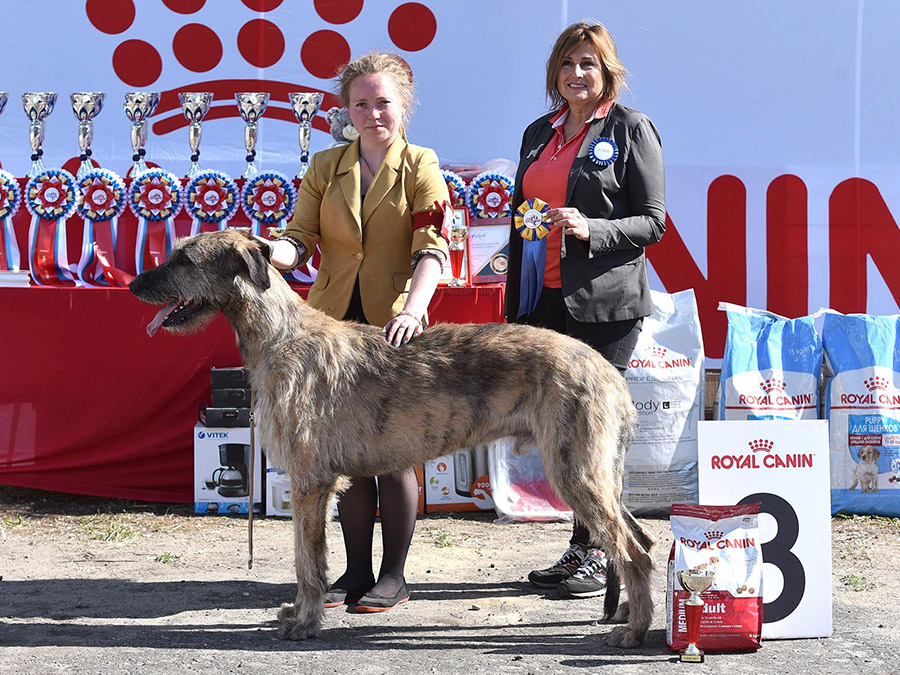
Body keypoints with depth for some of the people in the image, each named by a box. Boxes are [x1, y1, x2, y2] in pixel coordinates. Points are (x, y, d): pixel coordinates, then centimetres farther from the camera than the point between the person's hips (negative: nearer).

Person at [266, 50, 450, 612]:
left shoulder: (421, 167, 0)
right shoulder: (325, 168, 11)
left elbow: (432, 248, -12)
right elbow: (300, 239, 3)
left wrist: (414, 309, -29)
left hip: (394, 328, -3)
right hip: (335, 324, 4)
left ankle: (394, 575, 9)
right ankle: (357, 571, 17)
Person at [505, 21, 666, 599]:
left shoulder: (631, 129, -1)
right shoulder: (539, 134, 18)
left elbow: (653, 223, -4)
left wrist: (590, 230, -19)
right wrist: (516, 301, 17)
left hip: (604, 303, -6)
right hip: (545, 301, 6)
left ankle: (596, 556, 4)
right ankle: (585, 550, 15)